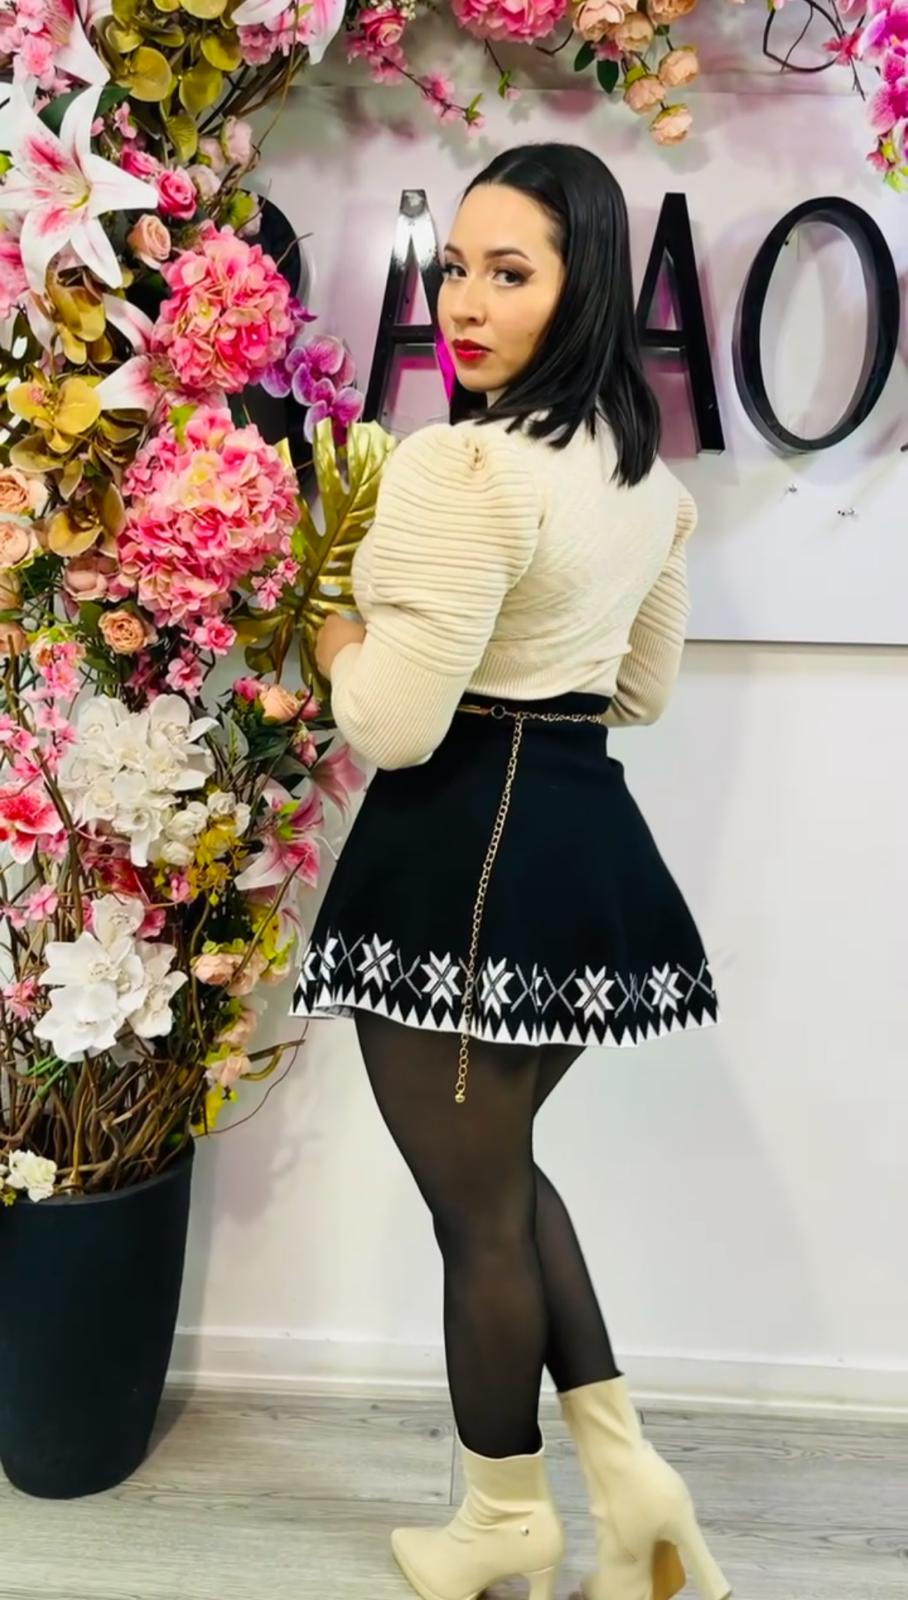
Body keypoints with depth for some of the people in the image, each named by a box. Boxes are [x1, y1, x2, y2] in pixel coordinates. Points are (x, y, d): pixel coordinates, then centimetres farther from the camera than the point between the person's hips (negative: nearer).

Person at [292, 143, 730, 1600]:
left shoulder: (463, 465, -19)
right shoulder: (646, 461, 10)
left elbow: (394, 726, -20)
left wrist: (341, 637, 0)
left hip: (463, 853, -8)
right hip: (589, 827, 9)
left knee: (475, 1205, 11)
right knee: (500, 1164, 26)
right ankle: (627, 1470, 27)